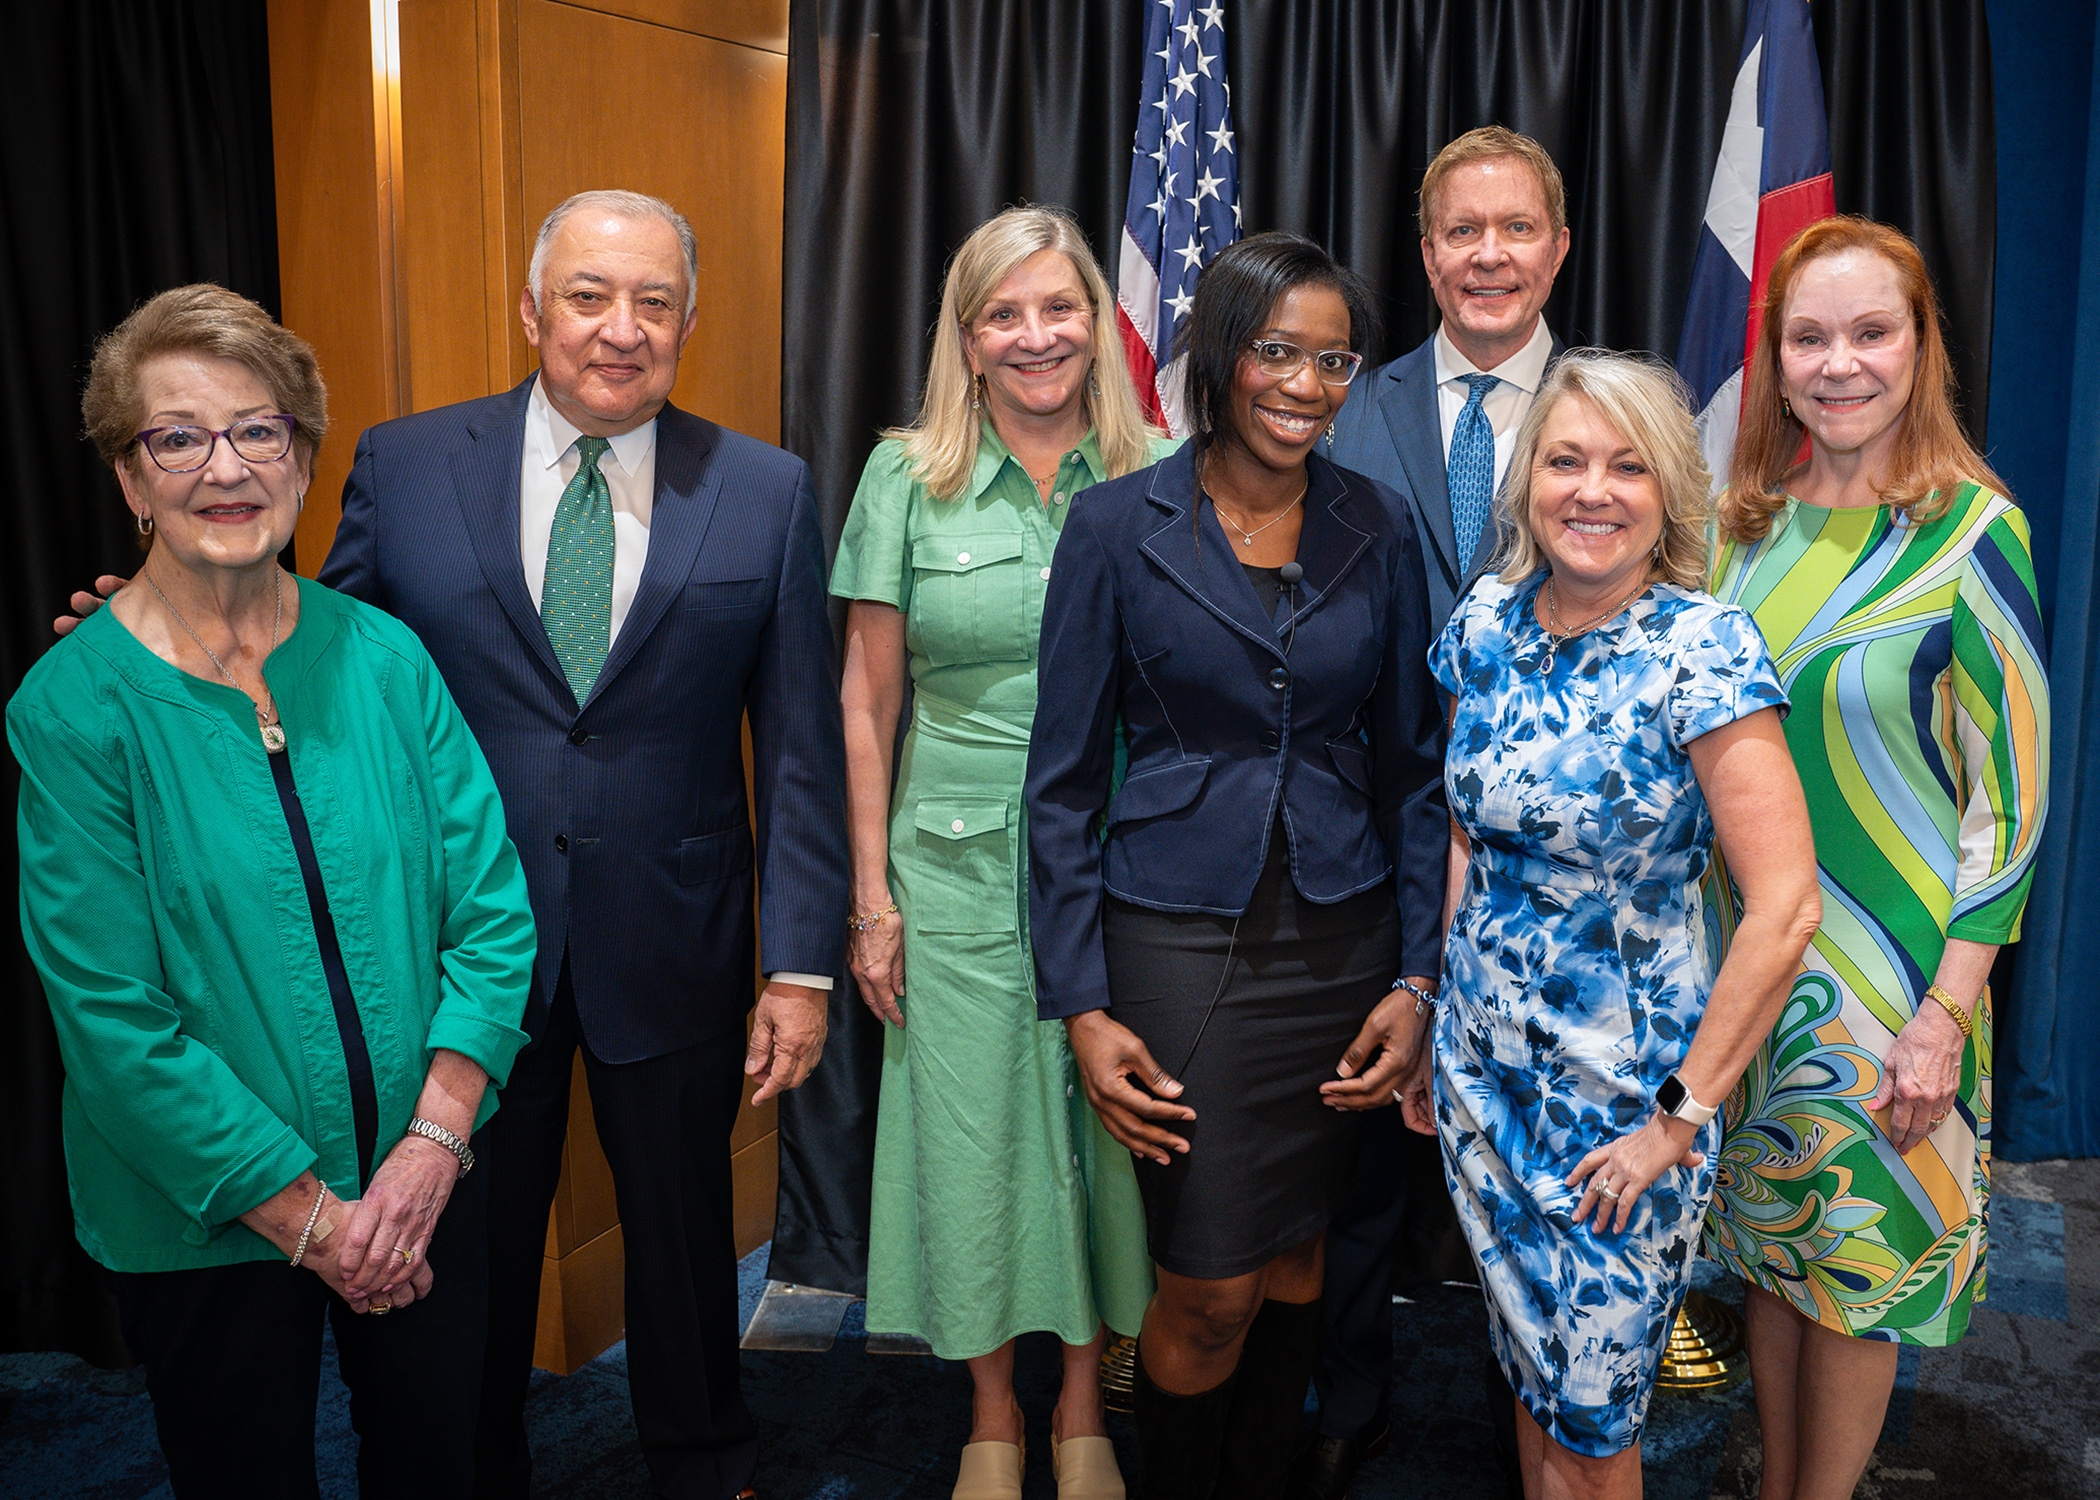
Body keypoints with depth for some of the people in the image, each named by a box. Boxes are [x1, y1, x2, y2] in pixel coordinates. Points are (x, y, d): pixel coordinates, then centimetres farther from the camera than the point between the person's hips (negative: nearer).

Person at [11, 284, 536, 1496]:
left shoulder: (382, 656, -4)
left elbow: (494, 908, -4)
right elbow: (115, 1020, -15)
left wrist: (431, 1144, -13)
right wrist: (309, 1214, -14)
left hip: (424, 1182, 3)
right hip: (209, 1221, -3)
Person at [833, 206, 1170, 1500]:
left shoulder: (1161, 476, 1)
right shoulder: (907, 480, 0)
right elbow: (869, 699, 2)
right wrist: (872, 894, -1)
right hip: (962, 869, 0)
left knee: (1108, 1134, 10)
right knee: (972, 1137, 8)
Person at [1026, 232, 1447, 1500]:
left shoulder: (1378, 527, 2)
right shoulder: (1119, 526, -6)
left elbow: (1411, 764, 7)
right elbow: (1065, 780, -3)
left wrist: (1417, 976, 0)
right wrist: (1081, 1005, -8)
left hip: (1340, 938, 3)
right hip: (1180, 939, -3)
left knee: (1293, 1255, 14)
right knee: (1212, 1288, 1)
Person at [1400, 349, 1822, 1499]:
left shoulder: (1702, 650, -19)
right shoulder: (1487, 623, -1)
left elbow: (1784, 908, -21)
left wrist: (1683, 1113, -17)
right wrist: (1437, 1012, 10)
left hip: (1623, 1097, -4)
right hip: (1480, 1074, 5)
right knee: (1529, 1372, 19)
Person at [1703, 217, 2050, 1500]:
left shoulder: (1974, 530, -11)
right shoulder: (1751, 524, 2)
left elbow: (2012, 793, -11)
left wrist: (1946, 1010, -14)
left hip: (1885, 962, -4)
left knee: (1859, 1259, 10)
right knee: (1770, 1240, 17)